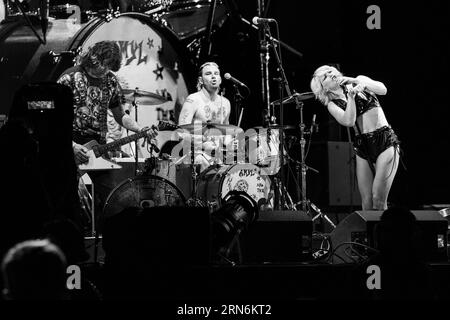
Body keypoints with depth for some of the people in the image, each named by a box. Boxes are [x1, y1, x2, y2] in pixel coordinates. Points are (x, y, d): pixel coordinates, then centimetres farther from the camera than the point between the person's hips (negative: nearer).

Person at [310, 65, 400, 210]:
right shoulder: (332, 105, 8)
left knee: (378, 198, -16)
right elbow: (349, 121, -10)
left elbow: (382, 90, -9)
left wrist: (356, 81, -17)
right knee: (367, 202, -6)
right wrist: (351, 95, -11)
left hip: (386, 142, -2)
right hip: (362, 148, 2)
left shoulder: (359, 81, 8)